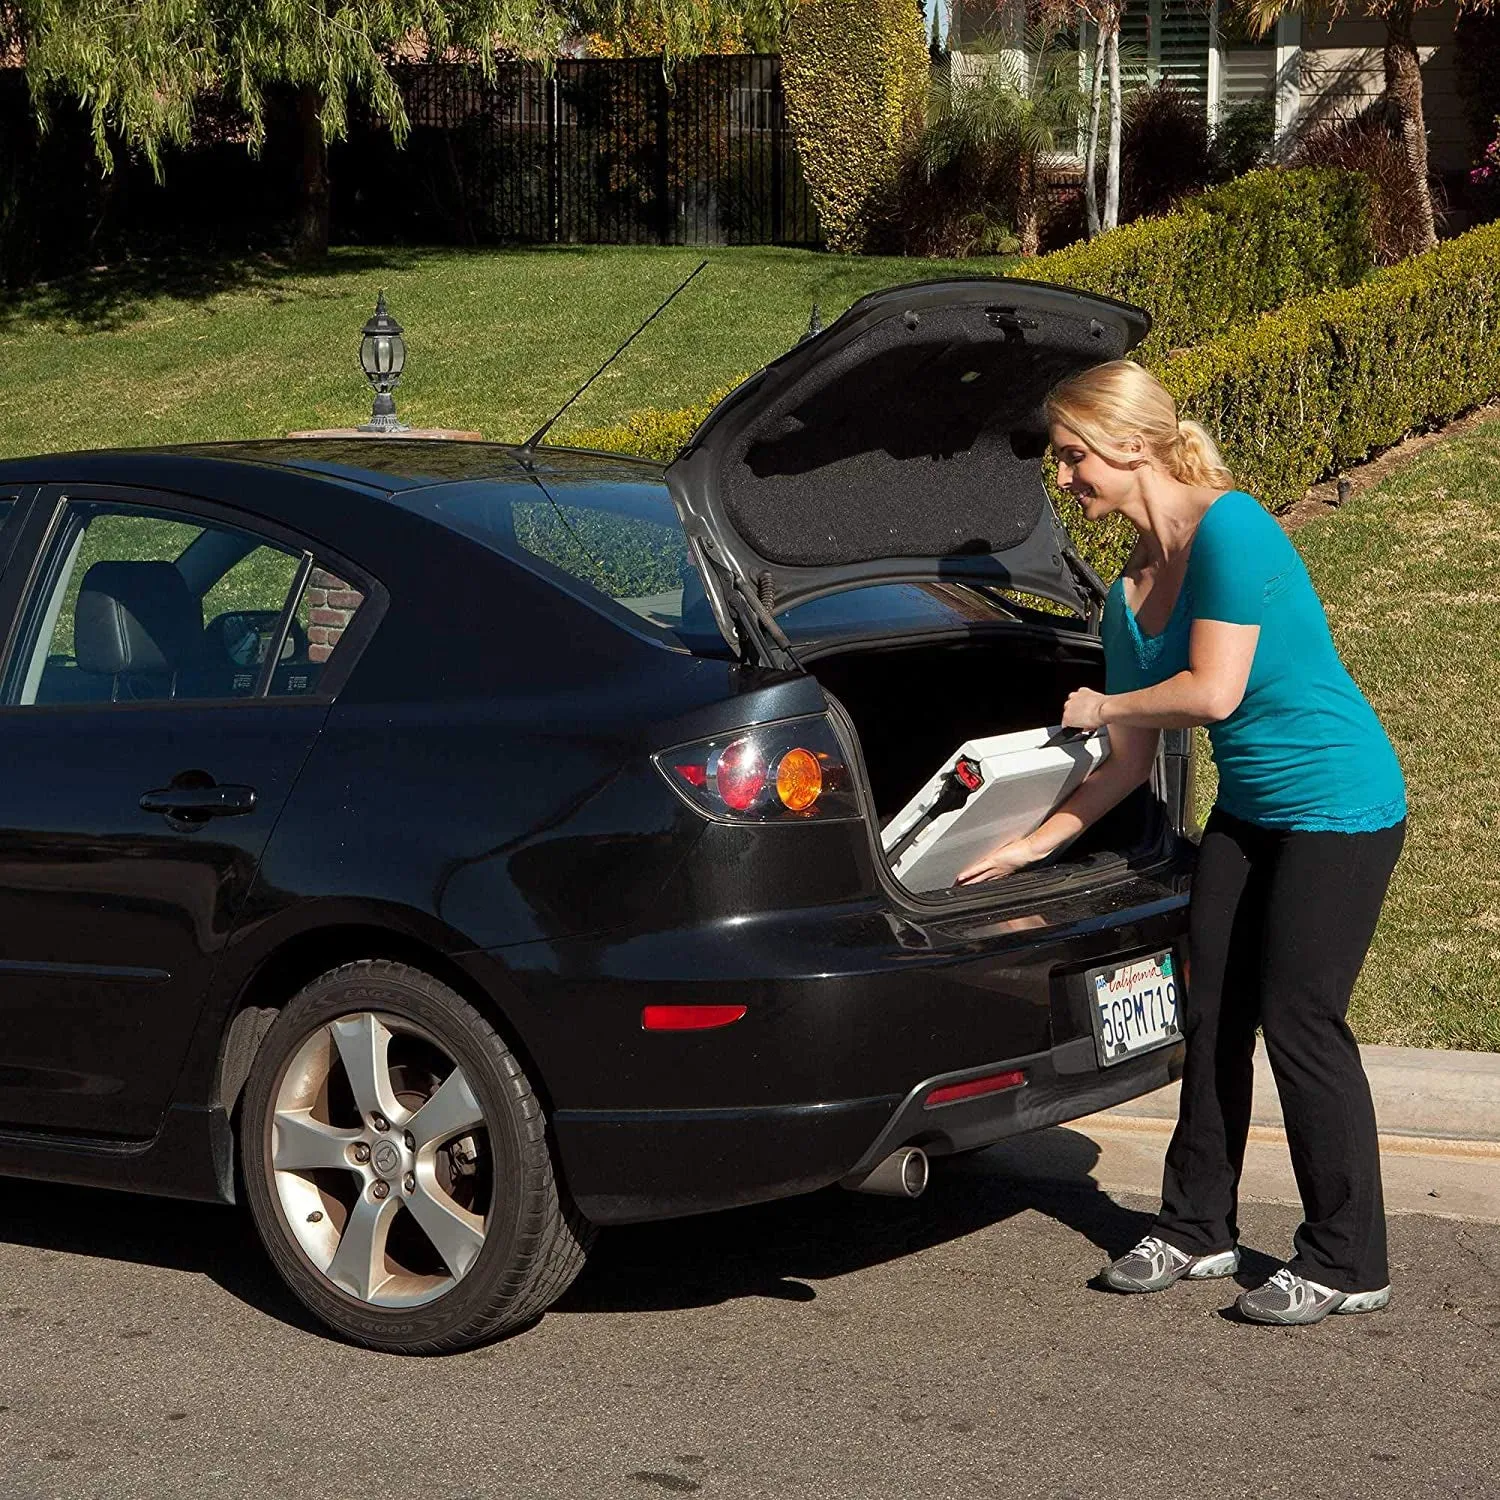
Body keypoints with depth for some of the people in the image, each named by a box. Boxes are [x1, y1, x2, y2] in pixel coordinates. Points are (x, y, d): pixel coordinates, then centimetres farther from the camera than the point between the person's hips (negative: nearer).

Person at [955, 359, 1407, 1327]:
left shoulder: (1228, 527, -20)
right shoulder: (1131, 593, 5)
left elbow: (1212, 691, -26)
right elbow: (1131, 763, 10)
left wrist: (1102, 707, -9)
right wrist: (1033, 845, 9)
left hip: (1340, 809, -8)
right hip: (1247, 811, 8)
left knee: (1301, 1026, -6)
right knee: (1212, 1017, 9)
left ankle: (1348, 1265, 7)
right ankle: (1199, 1231, 23)